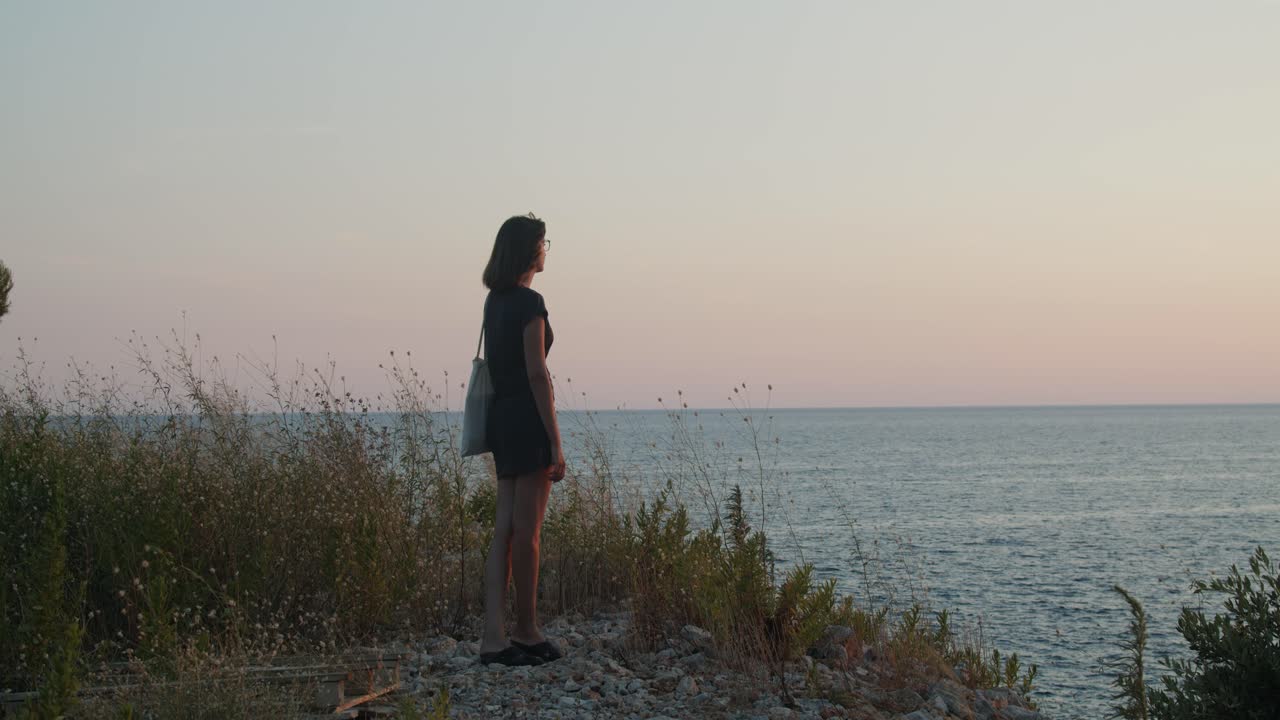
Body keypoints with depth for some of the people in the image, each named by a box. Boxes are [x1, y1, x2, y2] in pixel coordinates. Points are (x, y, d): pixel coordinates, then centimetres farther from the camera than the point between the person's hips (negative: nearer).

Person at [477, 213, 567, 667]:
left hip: (502, 419, 9)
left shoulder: (495, 300, 14)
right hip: (527, 421, -9)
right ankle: (526, 632, 10)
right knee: (526, 532, 0)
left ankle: (494, 637, 3)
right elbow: (536, 374, -17)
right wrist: (556, 443, -15)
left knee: (504, 531, 6)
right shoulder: (529, 303, -14)